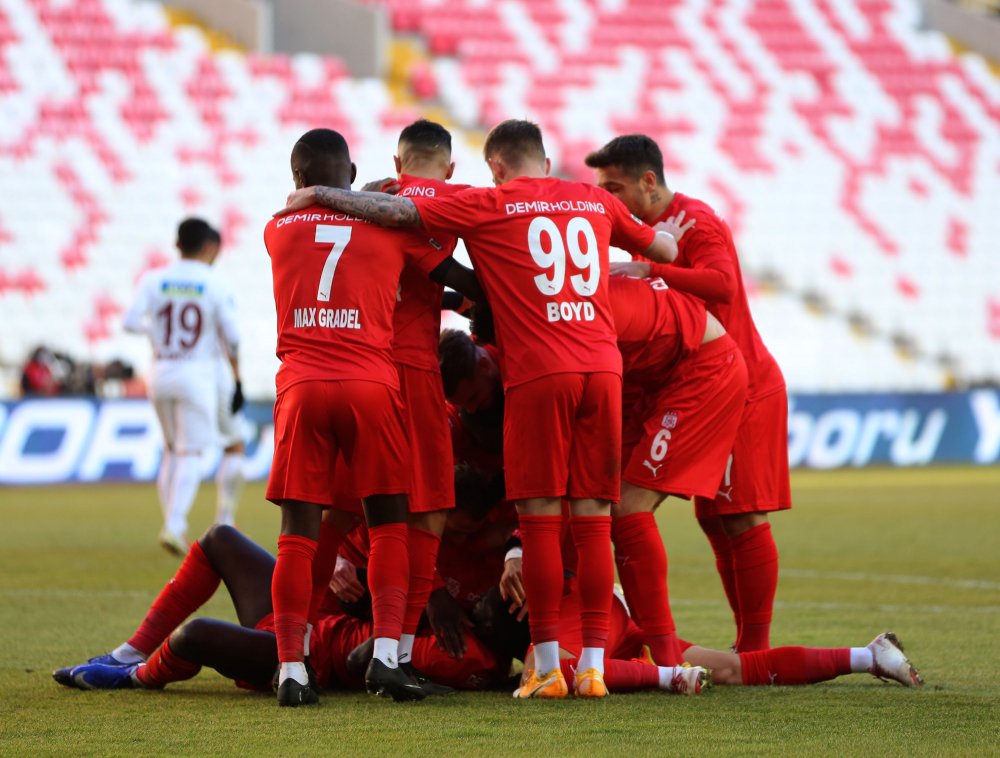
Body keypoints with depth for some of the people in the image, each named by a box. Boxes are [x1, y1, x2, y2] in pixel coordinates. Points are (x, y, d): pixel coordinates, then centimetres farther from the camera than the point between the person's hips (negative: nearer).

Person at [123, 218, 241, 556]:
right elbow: (231, 337, -6)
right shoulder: (214, 285, -6)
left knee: (171, 451, 17)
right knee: (191, 453, 0)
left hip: (160, 375, 3)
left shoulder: (154, 280, -2)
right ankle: (174, 525, -15)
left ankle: (175, 526, 14)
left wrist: (154, 329, 11)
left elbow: (130, 321, -10)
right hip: (197, 373, -3)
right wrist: (236, 374, 8)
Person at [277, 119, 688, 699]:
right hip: (603, 368, 4)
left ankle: (548, 667, -1)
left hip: (538, 373, -4)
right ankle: (593, 667, 1)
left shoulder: (490, 205, 4)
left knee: (541, 516, 1)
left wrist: (320, 195, 10)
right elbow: (665, 250, 29)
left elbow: (397, 211, -1)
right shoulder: (595, 201, 17)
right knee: (594, 519, 5)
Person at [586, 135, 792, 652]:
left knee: (743, 520, -10)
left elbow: (720, 283, -34)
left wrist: (645, 270, -36)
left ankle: (755, 650, -8)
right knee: (712, 517, 8)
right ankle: (749, 645, 12)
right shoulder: (652, 230, 15)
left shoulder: (695, 222, -16)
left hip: (744, 390, -10)